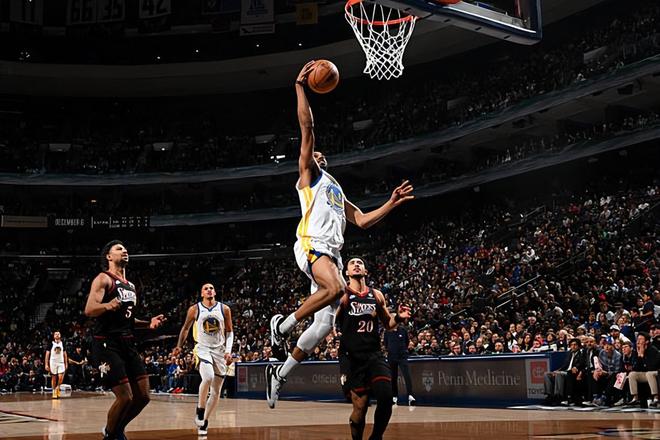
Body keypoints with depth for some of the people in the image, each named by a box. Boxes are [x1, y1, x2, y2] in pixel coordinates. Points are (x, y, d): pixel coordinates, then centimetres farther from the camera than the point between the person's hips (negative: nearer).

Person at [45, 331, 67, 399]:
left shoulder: (62, 343, 7)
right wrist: (46, 364, -8)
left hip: (61, 363, 2)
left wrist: (66, 364, 9)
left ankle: (57, 387, 15)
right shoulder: (51, 344, -2)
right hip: (53, 362, -2)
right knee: (53, 378, 3)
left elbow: (65, 354, 13)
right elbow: (47, 354, -2)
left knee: (61, 377, -11)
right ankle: (54, 392, 13)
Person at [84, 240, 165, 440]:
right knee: (125, 397, -12)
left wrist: (148, 323, 11)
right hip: (107, 344, -8)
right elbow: (89, 310, -17)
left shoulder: (130, 286, 20)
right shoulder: (103, 279, -5)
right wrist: (107, 305, -37)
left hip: (128, 343, 8)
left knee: (143, 396, 3)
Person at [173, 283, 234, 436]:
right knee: (208, 377, -30)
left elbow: (229, 331, 5)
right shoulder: (194, 309, -2)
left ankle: (204, 422, 20)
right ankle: (200, 411, -10)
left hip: (220, 351, 3)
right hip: (202, 349, -3)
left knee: (216, 391, 4)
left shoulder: (224, 309, 0)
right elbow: (186, 328, 12)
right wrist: (179, 346, 6)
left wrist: (228, 351, -6)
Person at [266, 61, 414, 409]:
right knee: (336, 288, -36)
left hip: (332, 252, 7)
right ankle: (283, 324, -16)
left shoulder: (336, 190, 33)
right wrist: (300, 86, 2)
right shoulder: (308, 175, 13)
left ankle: (279, 373, 12)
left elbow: (362, 220, 28)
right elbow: (306, 127, 3)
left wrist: (392, 203, 22)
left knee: (325, 324, 1)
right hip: (311, 245, -7)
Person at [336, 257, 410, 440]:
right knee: (360, 406, -5)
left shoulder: (376, 295, 12)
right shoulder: (342, 295, -1)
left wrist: (399, 317, -2)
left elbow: (388, 324, 20)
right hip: (352, 357, -3)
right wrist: (340, 304, -28)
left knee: (386, 398, -13)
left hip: (374, 354, 3)